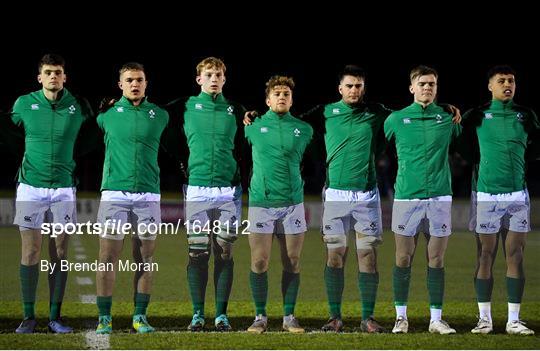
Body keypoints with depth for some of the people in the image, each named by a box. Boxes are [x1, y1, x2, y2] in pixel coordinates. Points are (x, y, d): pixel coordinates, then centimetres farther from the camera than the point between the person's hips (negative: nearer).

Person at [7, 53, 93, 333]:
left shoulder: (77, 106, 1)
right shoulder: (24, 104, 0)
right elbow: (12, 125, 18)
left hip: (63, 189, 1)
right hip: (30, 187, -1)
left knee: (59, 254, 2)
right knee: (30, 253, -2)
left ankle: (55, 317, 8)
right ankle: (28, 316, 4)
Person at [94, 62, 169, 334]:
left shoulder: (159, 115, 8)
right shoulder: (108, 114, 5)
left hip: (148, 194, 1)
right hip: (114, 192, -1)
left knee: (145, 258, 4)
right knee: (108, 256, -4)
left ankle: (140, 316, 11)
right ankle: (104, 317, 1)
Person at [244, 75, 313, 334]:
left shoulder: (303, 130, 8)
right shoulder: (254, 127, 5)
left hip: (293, 204, 1)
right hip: (261, 203, -1)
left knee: (292, 264, 2)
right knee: (259, 263, -3)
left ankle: (289, 316, 11)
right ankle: (260, 317, 7)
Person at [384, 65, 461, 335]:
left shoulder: (448, 117, 6)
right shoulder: (396, 118, 4)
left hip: (439, 196, 1)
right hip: (406, 197, -1)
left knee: (436, 260, 3)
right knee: (403, 259, 2)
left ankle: (436, 319, 8)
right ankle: (401, 317, 11)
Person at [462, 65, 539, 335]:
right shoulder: (476, 116, 1)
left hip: (517, 194, 2)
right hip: (486, 193, -2)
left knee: (515, 257, 0)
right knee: (485, 257, 0)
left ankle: (513, 320, 3)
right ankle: (484, 318, 6)